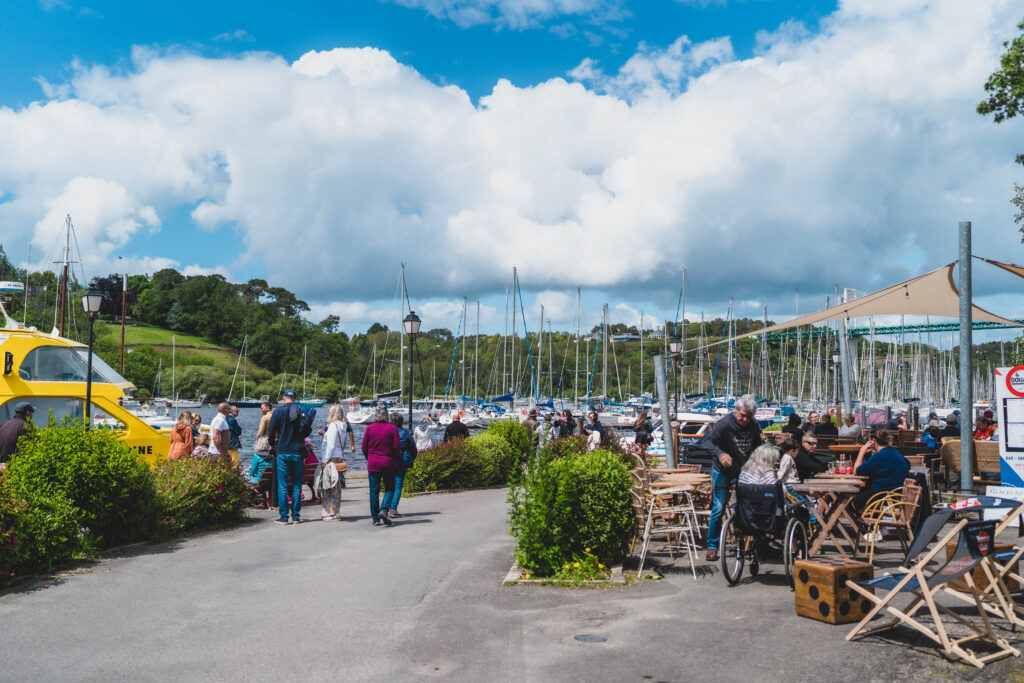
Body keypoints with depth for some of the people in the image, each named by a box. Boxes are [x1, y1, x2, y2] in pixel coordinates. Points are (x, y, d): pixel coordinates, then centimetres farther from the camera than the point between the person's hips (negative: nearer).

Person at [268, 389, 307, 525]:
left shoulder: (278, 411, -5)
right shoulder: (302, 411, 1)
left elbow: (271, 432, -3)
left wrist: (272, 445, 14)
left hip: (283, 452, -2)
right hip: (297, 452, 2)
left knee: (283, 486, 3)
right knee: (297, 485, 7)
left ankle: (283, 517, 3)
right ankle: (296, 516, 8)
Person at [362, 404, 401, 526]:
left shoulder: (369, 428, -2)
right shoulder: (392, 428, -6)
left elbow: (364, 447, 1)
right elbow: (397, 447, -7)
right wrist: (396, 460, 11)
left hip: (373, 464, 1)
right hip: (389, 463, -1)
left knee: (374, 491, 7)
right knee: (390, 489, 10)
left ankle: (375, 518, 8)